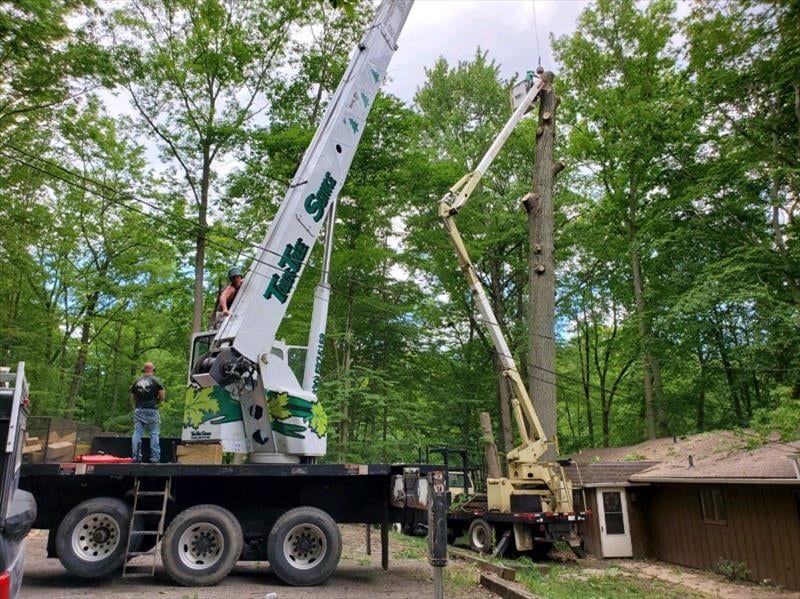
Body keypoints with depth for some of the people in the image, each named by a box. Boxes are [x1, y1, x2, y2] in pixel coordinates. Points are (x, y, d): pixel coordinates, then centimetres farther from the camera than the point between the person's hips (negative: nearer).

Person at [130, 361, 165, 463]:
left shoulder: (136, 382, 10)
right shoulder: (156, 381, -1)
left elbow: (132, 398, 13)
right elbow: (162, 396, -5)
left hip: (139, 410, 3)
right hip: (151, 410, -3)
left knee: (137, 433, 5)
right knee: (154, 434, 1)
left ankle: (136, 457, 4)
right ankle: (155, 458, 0)